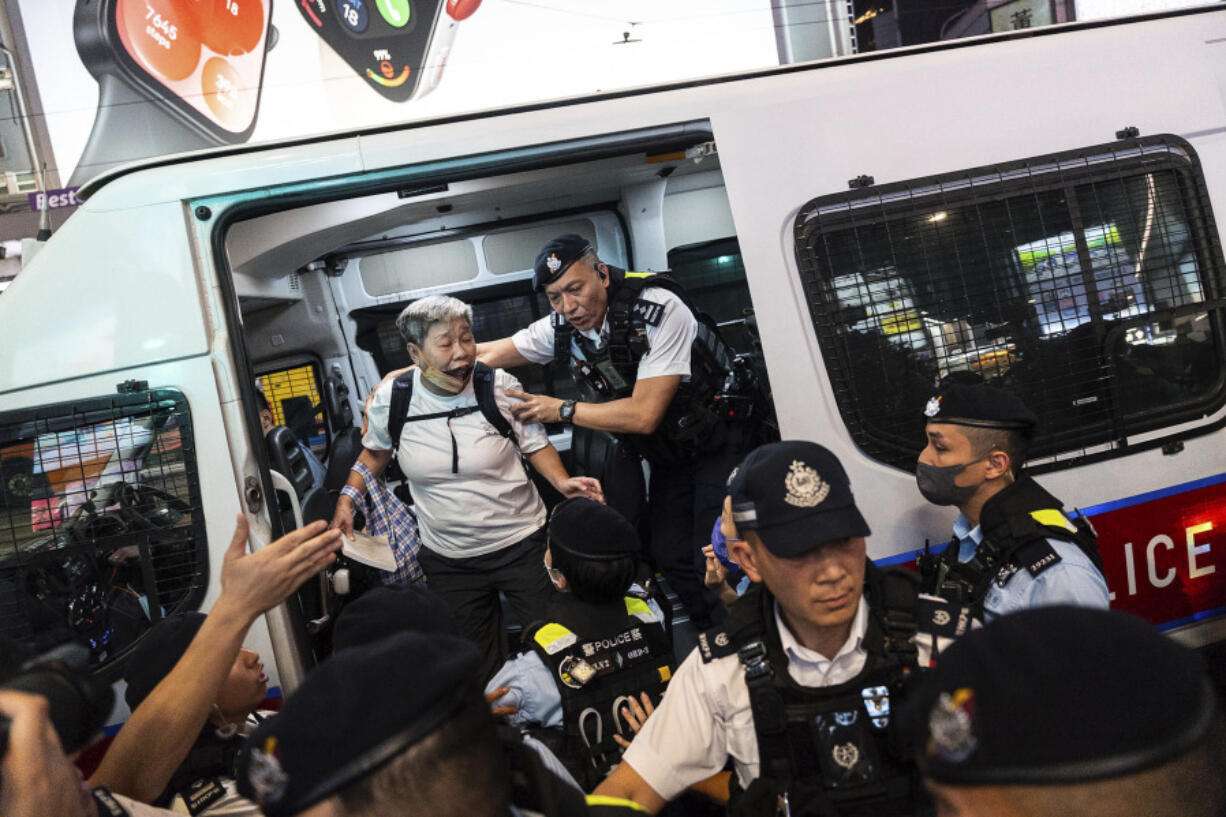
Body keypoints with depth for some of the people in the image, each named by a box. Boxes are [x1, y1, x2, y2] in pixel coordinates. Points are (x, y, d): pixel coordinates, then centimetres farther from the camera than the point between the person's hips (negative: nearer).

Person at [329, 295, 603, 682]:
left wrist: (561, 481, -18)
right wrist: (347, 498, 2)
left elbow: (535, 444, 0)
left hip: (522, 544, -1)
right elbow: (375, 451, 13)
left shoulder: (500, 387, -11)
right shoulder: (390, 399, -7)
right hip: (448, 559, 2)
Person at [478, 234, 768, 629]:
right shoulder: (561, 329, -8)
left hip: (719, 442, -6)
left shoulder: (657, 309, -27)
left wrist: (561, 410, -21)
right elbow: (487, 354, 4)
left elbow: (643, 415, -28)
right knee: (669, 557, 3)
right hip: (669, 455, 6)